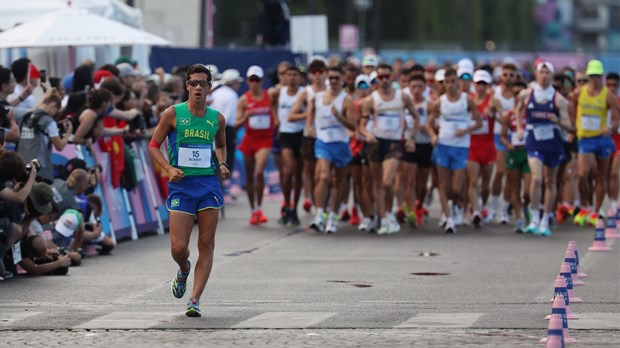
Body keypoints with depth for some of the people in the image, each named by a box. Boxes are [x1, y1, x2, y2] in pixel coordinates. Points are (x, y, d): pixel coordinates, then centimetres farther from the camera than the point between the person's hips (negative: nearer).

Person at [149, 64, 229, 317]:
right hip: (181, 185, -2)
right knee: (178, 247, -7)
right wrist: (169, 168, -11)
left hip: (209, 184, 2)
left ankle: (195, 300, 0)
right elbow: (153, 146, 5)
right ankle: (184, 270, 29)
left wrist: (222, 164, 6)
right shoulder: (173, 114, -1)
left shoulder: (217, 119, 7)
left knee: (206, 244, -4)